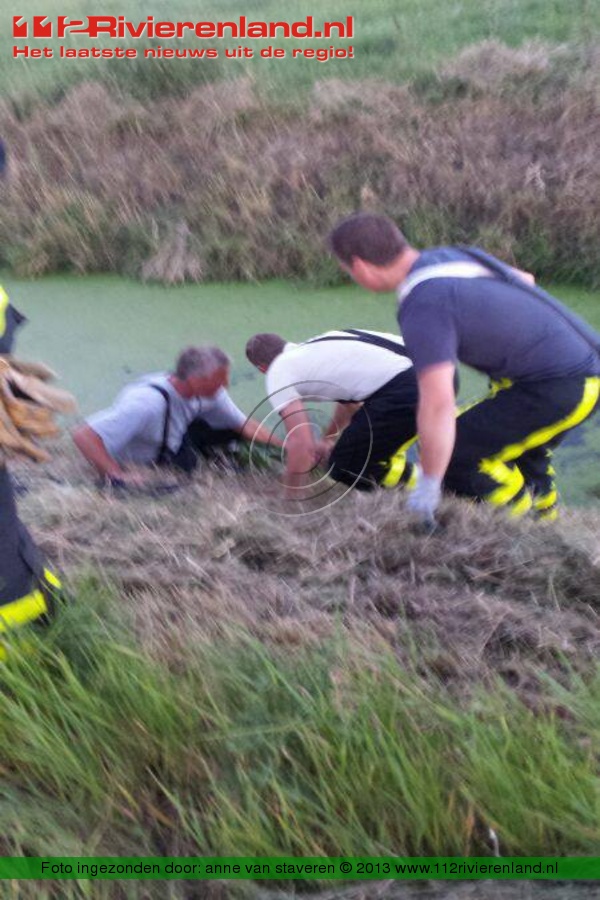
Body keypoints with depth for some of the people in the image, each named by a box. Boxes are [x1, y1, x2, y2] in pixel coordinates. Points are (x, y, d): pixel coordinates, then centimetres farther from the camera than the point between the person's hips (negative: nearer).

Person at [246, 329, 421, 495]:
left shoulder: (278, 372, 4)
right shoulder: (316, 348, 27)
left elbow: (300, 444, -4)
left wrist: (292, 494, 12)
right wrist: (327, 439, 52)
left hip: (400, 392, -9)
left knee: (343, 469, 8)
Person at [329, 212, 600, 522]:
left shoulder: (423, 305, -20)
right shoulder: (453, 254, 8)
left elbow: (437, 403, -26)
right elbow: (524, 279, 25)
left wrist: (428, 484, -15)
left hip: (560, 387, -10)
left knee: (455, 456, -6)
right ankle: (545, 519, 45)